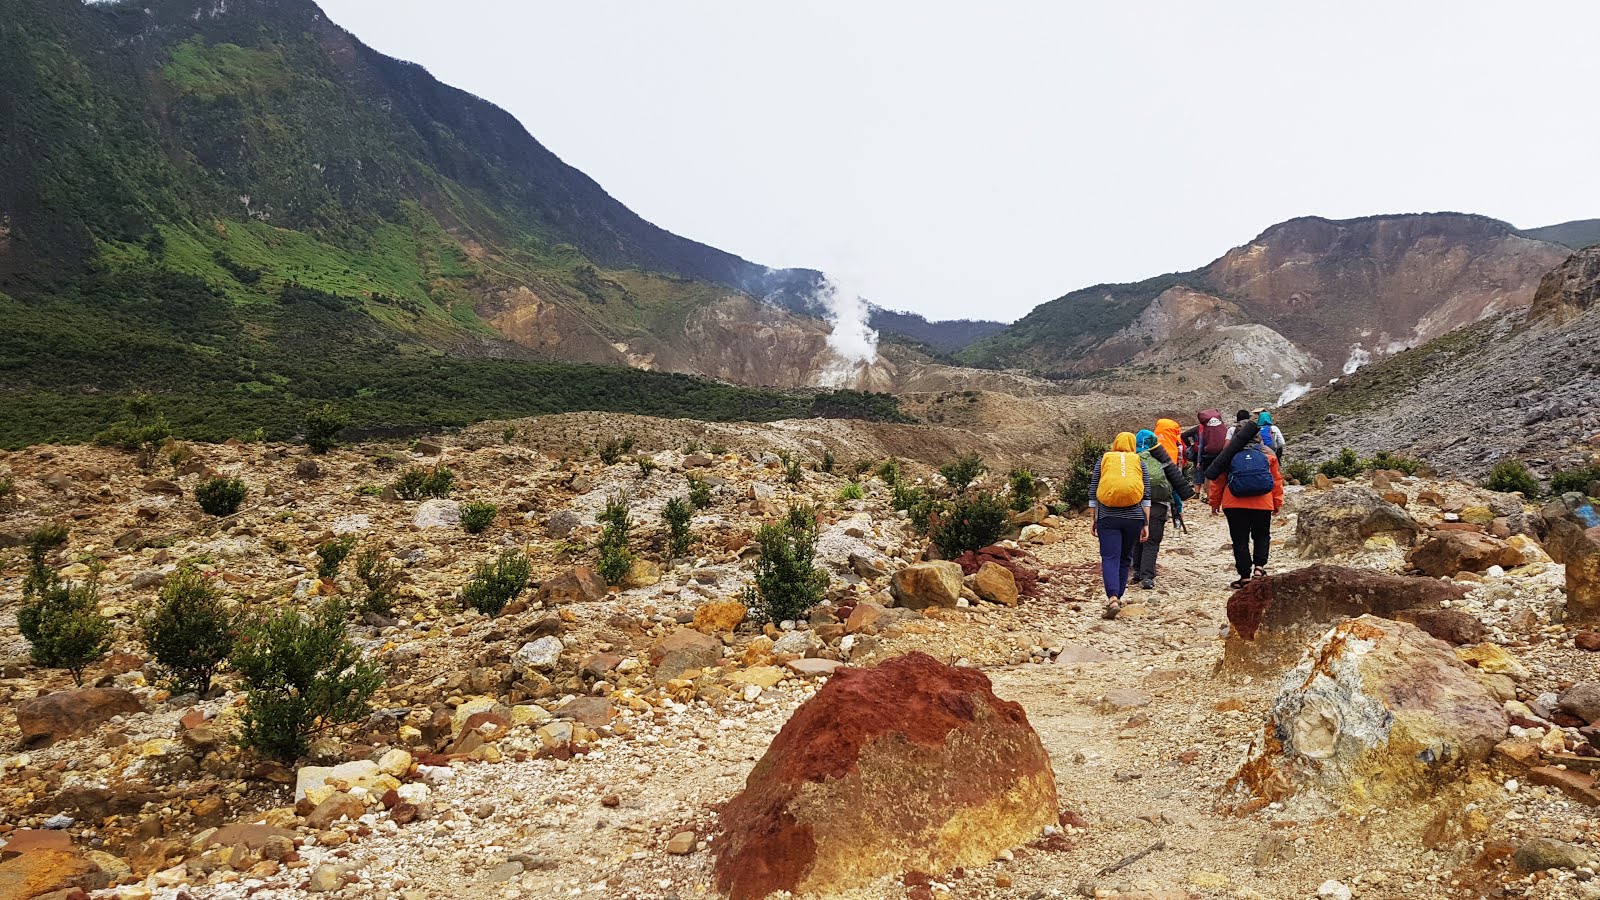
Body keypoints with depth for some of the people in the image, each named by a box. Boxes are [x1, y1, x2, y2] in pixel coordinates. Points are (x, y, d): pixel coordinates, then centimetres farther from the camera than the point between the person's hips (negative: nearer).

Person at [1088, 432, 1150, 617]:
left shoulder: (1103, 461, 9)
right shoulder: (1139, 464, 10)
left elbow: (1093, 494, 7)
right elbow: (1146, 497, 6)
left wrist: (1092, 519, 12)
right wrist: (1146, 524, 8)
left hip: (1108, 518, -1)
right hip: (1133, 518, 1)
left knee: (1110, 558, -6)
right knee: (1125, 559, 15)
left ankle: (1112, 598, -24)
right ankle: (1117, 597, 23)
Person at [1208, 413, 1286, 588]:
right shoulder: (1268, 454, 6)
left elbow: (1218, 480, 5)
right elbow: (1277, 480, 10)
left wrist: (1214, 501, 16)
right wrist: (1278, 503, 18)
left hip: (1234, 505, -1)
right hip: (1262, 504, 1)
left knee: (1240, 540, 7)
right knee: (1261, 536, 21)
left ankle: (1245, 576, 6)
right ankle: (1259, 567, 6)